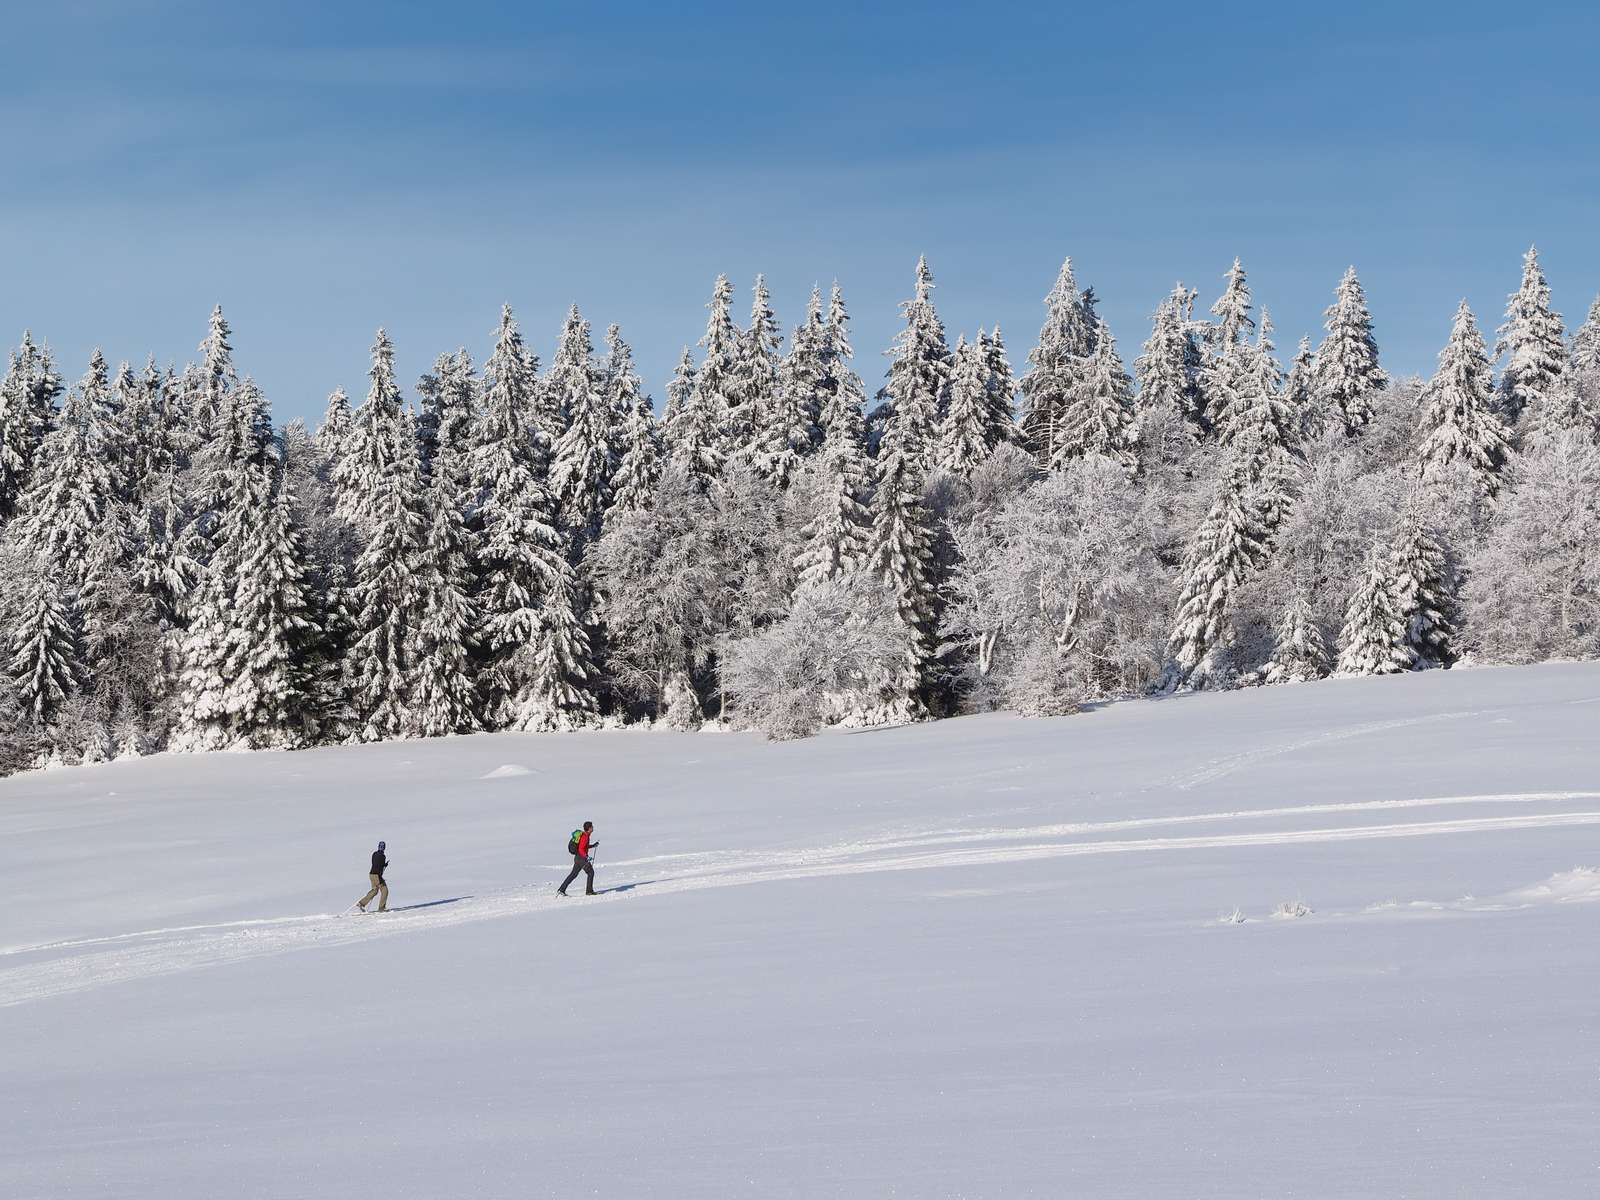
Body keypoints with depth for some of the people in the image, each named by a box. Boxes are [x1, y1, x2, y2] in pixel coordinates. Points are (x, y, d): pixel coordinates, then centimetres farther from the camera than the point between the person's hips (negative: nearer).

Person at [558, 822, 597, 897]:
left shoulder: (585, 835, 13)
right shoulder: (585, 836, -17)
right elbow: (581, 849, -23)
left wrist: (593, 845, 23)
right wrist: (586, 857, -32)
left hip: (578, 857, 10)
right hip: (581, 858, -10)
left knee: (574, 874, 10)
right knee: (590, 872, 2)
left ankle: (562, 889, 8)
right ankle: (589, 890, 5)